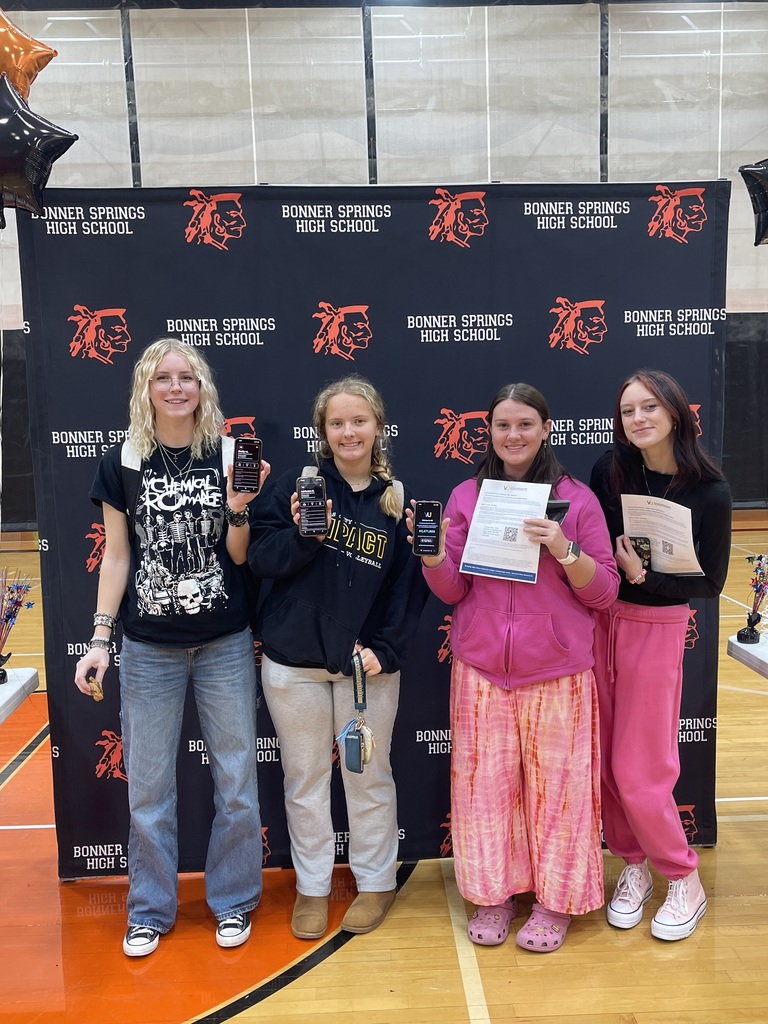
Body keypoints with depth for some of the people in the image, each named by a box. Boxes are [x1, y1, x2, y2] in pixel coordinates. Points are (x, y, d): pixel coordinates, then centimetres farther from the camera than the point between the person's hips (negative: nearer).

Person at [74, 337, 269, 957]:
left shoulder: (232, 456, -1)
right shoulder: (122, 463, 0)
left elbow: (239, 555, 0)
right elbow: (116, 556, 4)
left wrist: (238, 507, -18)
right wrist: (100, 639, 0)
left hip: (225, 644, 0)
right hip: (148, 649, 1)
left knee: (237, 780, 9)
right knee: (148, 785, 10)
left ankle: (234, 901, 30)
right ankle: (151, 910, 30)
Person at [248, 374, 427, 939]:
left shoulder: (397, 499, -2)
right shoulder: (297, 485, -3)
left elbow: (409, 586, -2)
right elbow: (260, 558, -7)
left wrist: (385, 650, -11)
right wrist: (303, 534, -23)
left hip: (367, 663, 0)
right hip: (293, 661, 1)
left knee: (369, 776, 13)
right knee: (305, 778, 14)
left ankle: (376, 882, 34)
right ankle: (312, 885, 33)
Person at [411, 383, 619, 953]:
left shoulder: (577, 499, -1)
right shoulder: (467, 497, 5)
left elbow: (604, 592, -2)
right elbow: (452, 590, 4)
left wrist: (564, 550, -18)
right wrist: (433, 555, -16)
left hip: (556, 671, -1)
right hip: (481, 669, 2)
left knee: (556, 783, 5)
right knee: (483, 779, 8)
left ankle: (555, 899, 27)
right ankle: (493, 892, 29)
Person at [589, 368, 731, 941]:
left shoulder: (710, 491, -11)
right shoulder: (609, 471, -3)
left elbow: (710, 583, -6)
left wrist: (642, 574, -18)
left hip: (657, 629, -3)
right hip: (599, 620, 4)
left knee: (639, 769, 1)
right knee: (607, 759, 10)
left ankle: (685, 881, 24)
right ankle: (634, 866, 31)